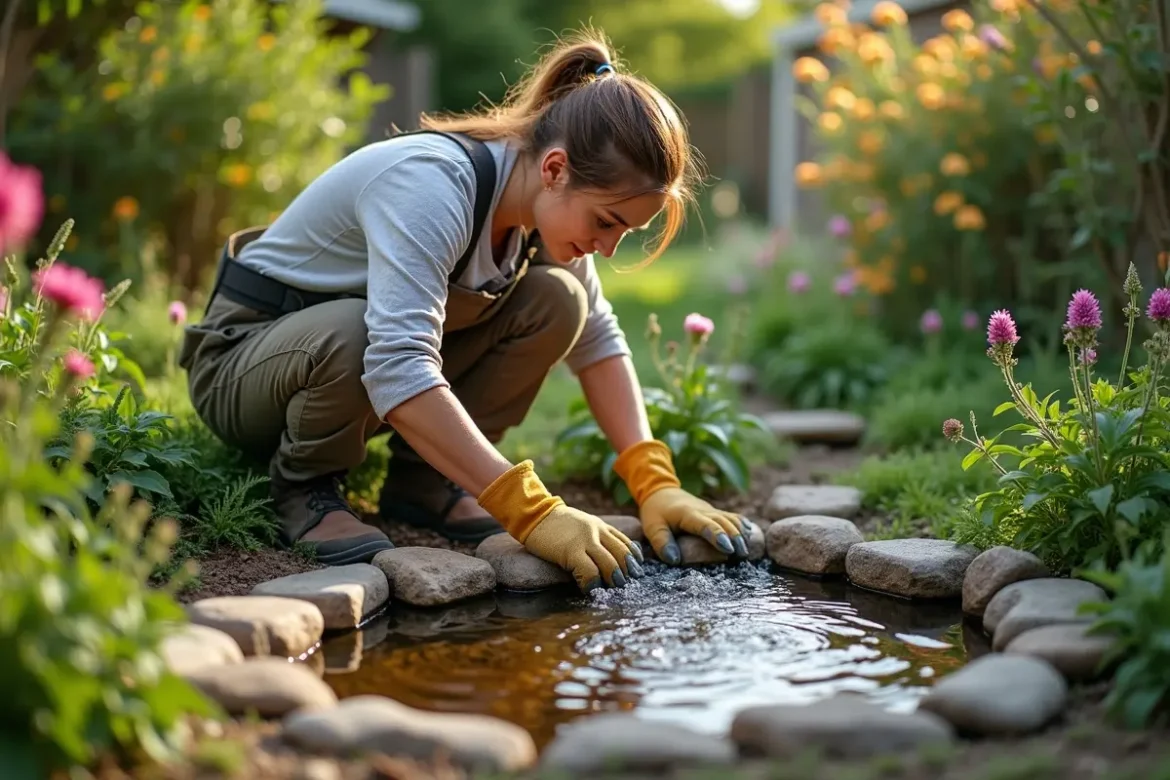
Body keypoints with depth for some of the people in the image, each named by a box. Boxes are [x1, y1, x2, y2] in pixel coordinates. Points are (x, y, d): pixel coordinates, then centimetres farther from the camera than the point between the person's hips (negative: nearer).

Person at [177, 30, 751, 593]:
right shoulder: (431, 185, -34)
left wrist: (653, 482, -16)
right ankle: (303, 487, -9)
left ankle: (423, 480, -1)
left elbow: (597, 339, -3)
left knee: (557, 299, -13)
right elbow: (397, 369, -45)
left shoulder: (549, 200, -10)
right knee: (349, 336, -41)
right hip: (243, 358, -6)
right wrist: (531, 512, -48)